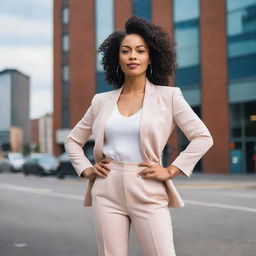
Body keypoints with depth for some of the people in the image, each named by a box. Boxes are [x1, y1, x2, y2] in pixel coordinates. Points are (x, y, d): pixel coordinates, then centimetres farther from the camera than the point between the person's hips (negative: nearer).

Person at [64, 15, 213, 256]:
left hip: (148, 193, -2)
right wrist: (86, 169, 5)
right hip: (107, 193, 3)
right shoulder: (102, 101, 8)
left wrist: (171, 171, -7)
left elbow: (203, 137, -2)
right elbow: (72, 139, 19)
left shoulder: (168, 96, 0)